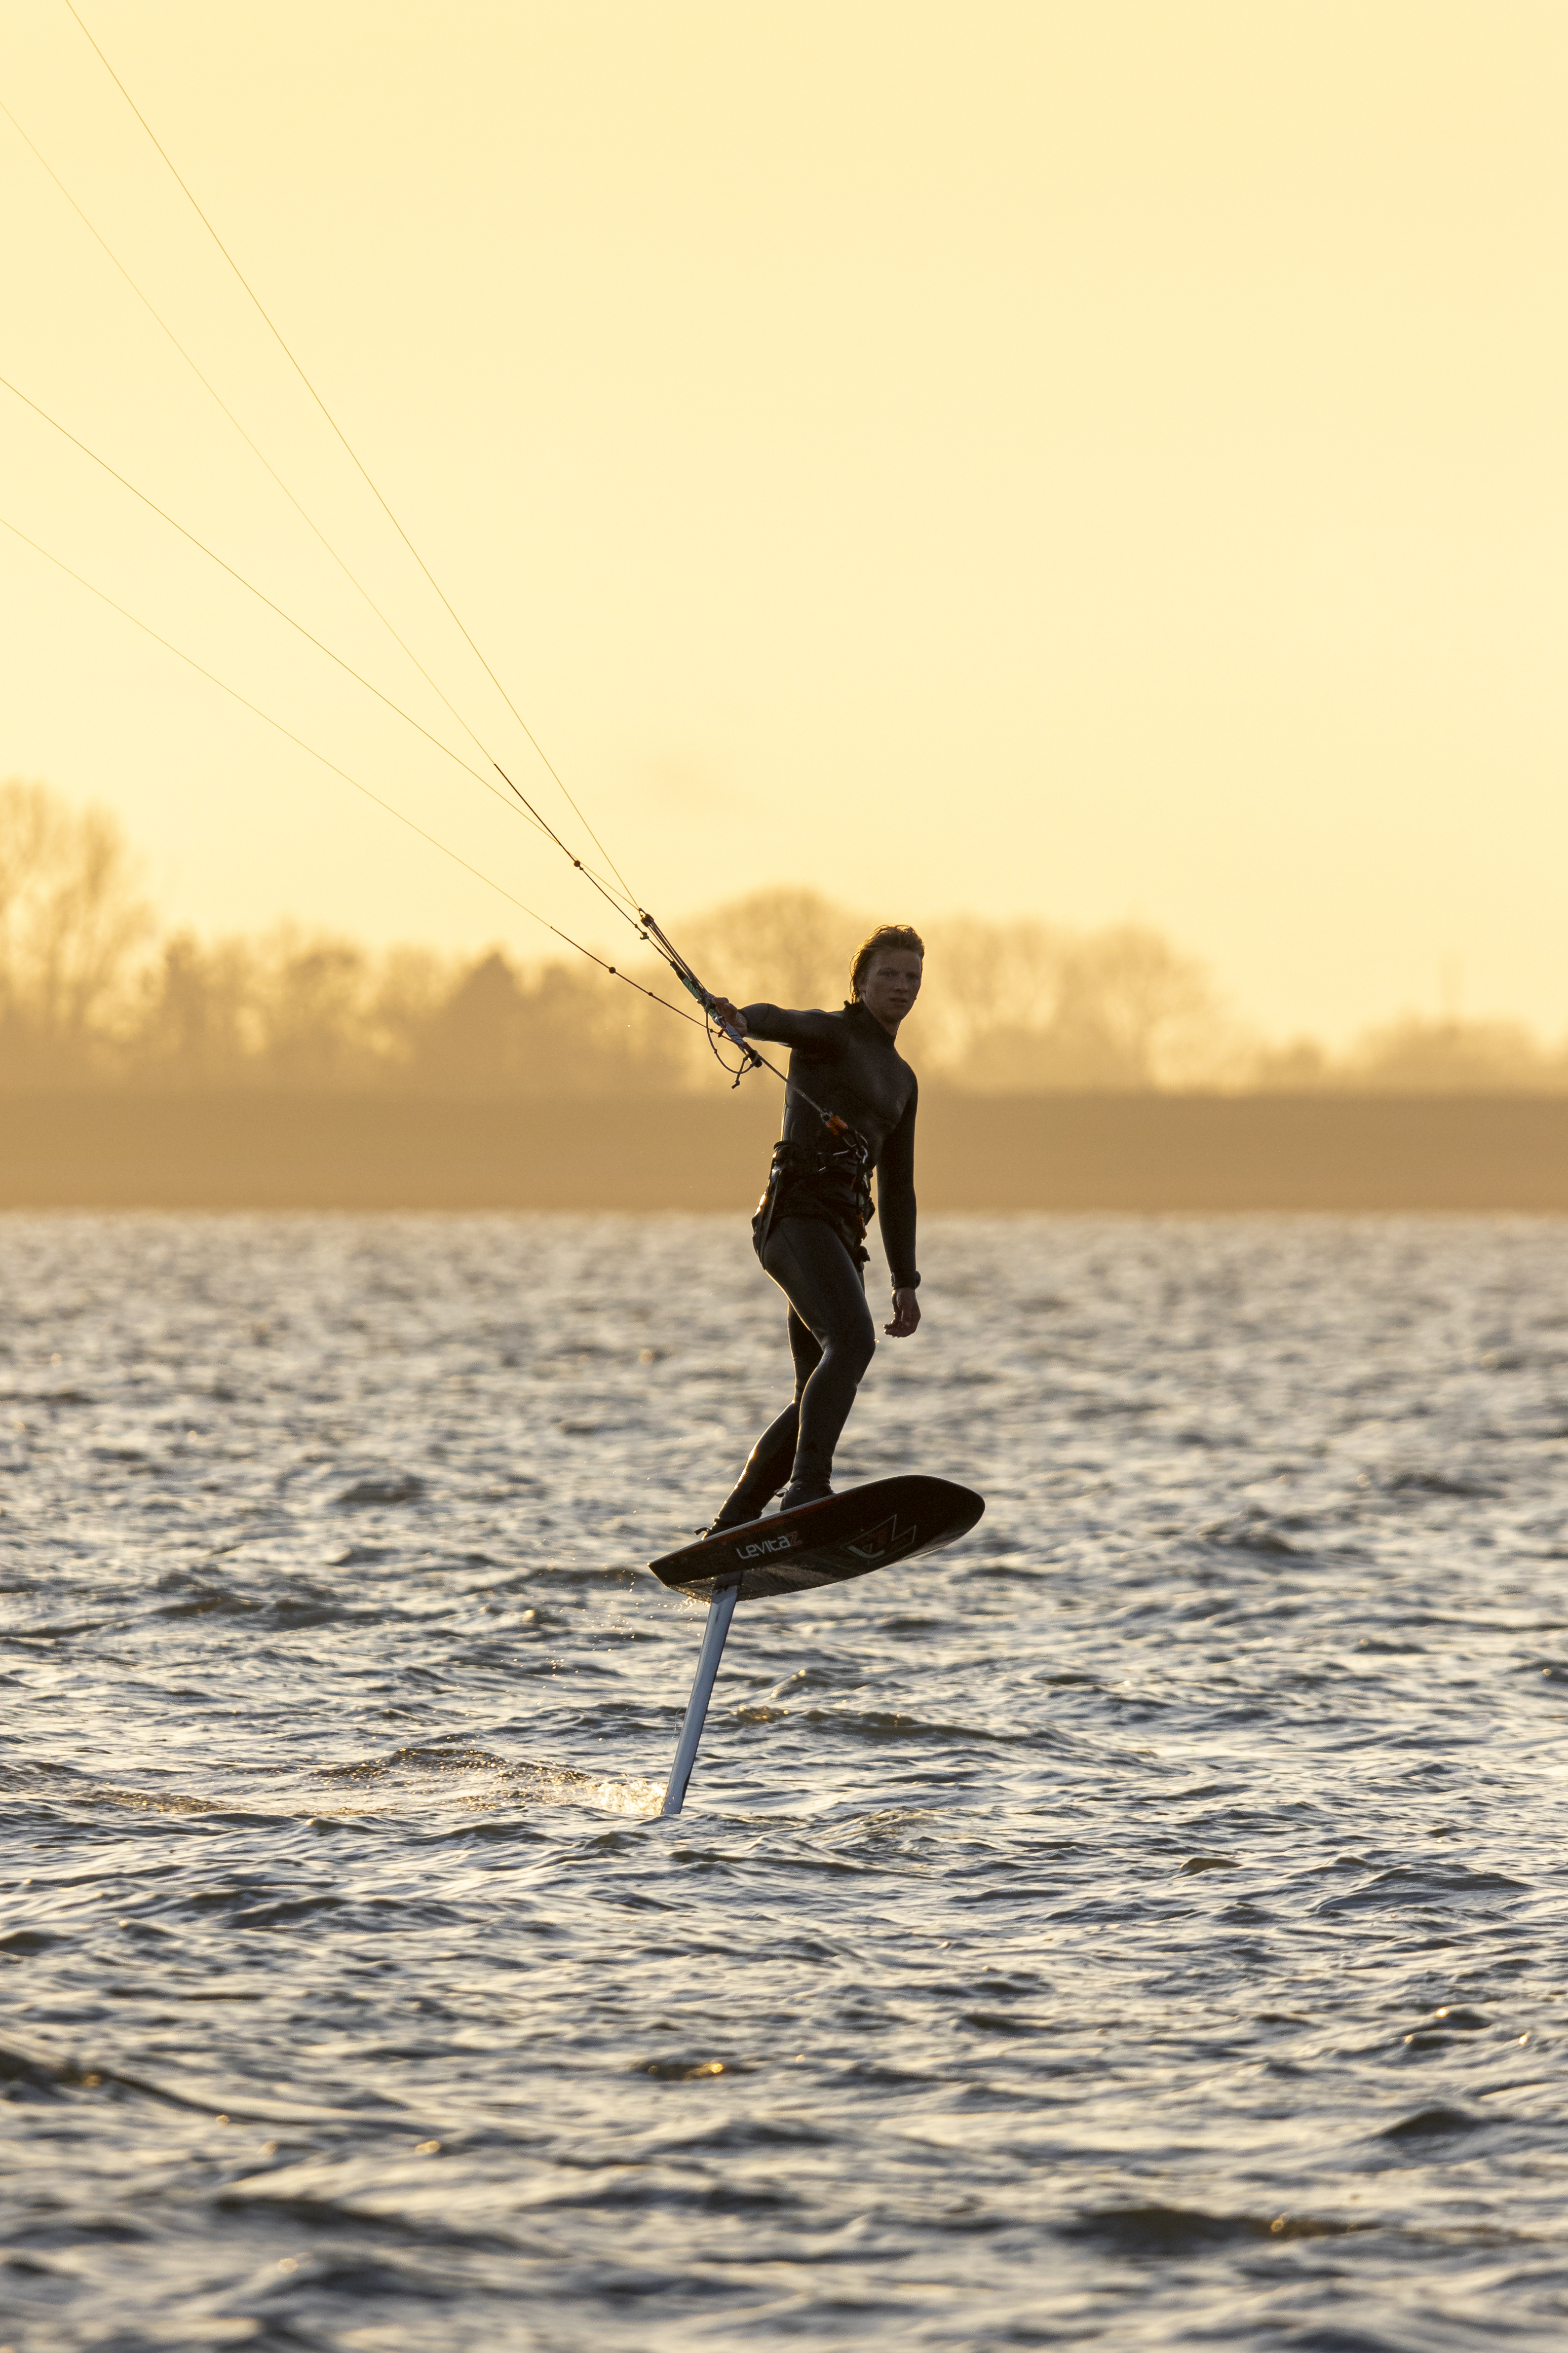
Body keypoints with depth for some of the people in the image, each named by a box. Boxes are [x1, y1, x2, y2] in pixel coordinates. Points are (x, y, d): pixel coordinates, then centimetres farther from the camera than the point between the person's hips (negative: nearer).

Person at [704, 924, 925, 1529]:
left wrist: (905, 1282, 22)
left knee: (822, 1391, 7)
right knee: (852, 1340, -30)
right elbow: (782, 1022, -22)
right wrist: (742, 1018, -46)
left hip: (842, 1231, 8)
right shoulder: (830, 1035, 3)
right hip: (798, 1213, -8)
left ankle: (729, 1529, 15)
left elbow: (897, 1188, 27)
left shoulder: (902, 1078, 25)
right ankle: (806, 1490, -41)